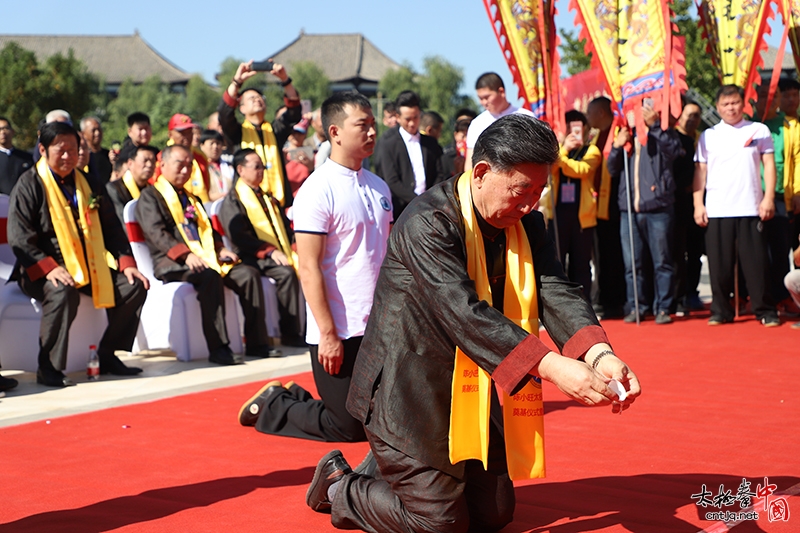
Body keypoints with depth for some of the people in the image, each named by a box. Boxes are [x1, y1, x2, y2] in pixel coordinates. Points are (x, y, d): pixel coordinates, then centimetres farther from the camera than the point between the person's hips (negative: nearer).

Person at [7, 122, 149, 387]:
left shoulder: (87, 184, 15)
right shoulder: (29, 185, -4)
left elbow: (111, 228, 15)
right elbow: (18, 237, -13)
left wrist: (126, 263, -1)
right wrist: (48, 268, -28)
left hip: (88, 266, 6)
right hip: (43, 271, -6)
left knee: (133, 286, -9)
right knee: (64, 292, -37)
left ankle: (107, 357, 2)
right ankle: (48, 368, -23)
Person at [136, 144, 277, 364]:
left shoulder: (191, 198, 29)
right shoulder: (150, 196, 5)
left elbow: (208, 229, 24)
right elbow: (157, 233, -10)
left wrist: (220, 248, 1)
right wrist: (185, 254, -24)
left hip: (205, 257, 7)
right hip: (170, 262, -7)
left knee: (249, 274, -13)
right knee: (209, 275, -36)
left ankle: (257, 343, -13)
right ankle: (217, 348, -36)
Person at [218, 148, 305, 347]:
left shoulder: (268, 198, 25)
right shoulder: (233, 200, 2)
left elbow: (285, 228, 21)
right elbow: (239, 236, -11)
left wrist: (292, 250, 0)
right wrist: (270, 251, -19)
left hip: (280, 254, 6)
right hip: (254, 257, -6)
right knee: (286, 273, -32)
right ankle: (291, 333, -26)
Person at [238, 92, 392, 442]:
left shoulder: (378, 187, 10)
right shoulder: (319, 189, -13)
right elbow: (309, 268, -16)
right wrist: (328, 334, -19)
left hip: (379, 328, 7)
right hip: (339, 332, -7)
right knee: (348, 427, -1)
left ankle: (294, 399, 29)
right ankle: (273, 407, 20)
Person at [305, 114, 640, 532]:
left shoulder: (526, 225, 1)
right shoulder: (428, 223, -24)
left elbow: (556, 293, -11)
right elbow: (464, 313, -35)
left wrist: (600, 355, -31)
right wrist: (551, 366, -44)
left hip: (472, 396, 8)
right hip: (412, 396, -8)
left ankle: (390, 470, 34)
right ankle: (339, 488, 19)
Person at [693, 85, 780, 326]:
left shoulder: (759, 131, 8)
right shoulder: (708, 136, 12)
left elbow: (769, 164, 5)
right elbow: (700, 171, 10)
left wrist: (768, 197, -5)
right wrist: (698, 204, 2)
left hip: (750, 208, -1)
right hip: (716, 209, 1)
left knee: (756, 261, -3)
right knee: (719, 263, 1)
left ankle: (765, 311, 4)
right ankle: (720, 311, 10)